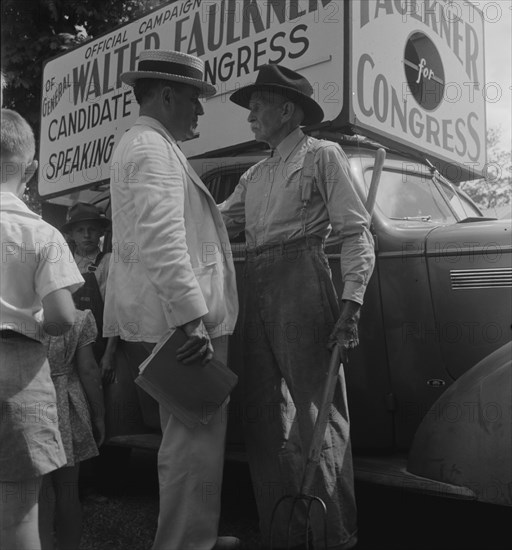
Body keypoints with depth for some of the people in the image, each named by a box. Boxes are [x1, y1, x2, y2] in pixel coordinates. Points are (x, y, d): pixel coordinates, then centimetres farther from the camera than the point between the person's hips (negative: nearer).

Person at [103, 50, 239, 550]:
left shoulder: (140, 144, 22)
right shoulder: (153, 150, -12)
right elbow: (162, 243, -24)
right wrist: (192, 317, -27)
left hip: (169, 318, 11)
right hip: (179, 316, -11)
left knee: (188, 431, 20)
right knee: (196, 436, -5)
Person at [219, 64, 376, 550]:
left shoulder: (321, 155, 5)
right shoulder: (254, 176, 24)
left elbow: (356, 233, -3)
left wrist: (350, 303, -15)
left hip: (302, 282, -7)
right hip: (256, 291, 7)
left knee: (315, 414, -7)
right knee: (265, 417, 6)